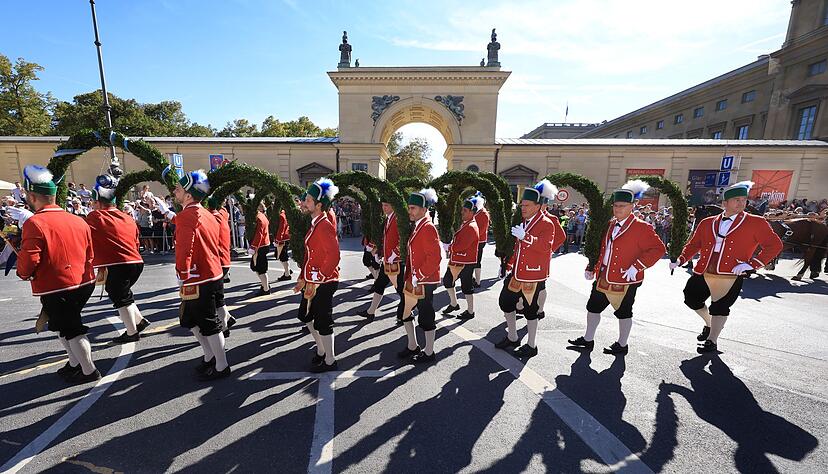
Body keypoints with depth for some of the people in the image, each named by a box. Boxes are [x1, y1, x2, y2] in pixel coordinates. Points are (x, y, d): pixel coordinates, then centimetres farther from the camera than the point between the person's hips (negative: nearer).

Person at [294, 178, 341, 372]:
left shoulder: (324, 225, -20)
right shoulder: (315, 223, 10)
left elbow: (333, 257, -26)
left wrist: (316, 282, -23)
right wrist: (303, 279, 17)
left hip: (324, 283, -10)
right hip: (313, 281, 10)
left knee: (322, 322, 5)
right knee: (305, 315, 22)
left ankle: (329, 361, 25)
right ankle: (321, 351, 40)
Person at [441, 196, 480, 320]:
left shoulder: (471, 227, -21)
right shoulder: (465, 224, 11)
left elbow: (461, 246, -26)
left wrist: (446, 247, -15)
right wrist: (450, 248, 5)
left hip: (466, 263, -10)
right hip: (458, 261, 10)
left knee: (466, 286, 4)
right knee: (447, 280, 16)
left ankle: (470, 312, 20)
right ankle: (454, 304, 32)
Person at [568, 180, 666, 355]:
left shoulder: (641, 227, -11)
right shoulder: (610, 225, 9)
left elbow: (658, 248, -14)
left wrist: (637, 267, -23)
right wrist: (591, 268, 11)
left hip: (625, 280, -7)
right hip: (603, 277, 7)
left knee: (623, 312, 9)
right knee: (593, 307, 12)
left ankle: (622, 345, 29)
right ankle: (588, 340, 27)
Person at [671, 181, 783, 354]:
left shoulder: (757, 223, 1)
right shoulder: (707, 223, 9)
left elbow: (775, 245, 1)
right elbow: (693, 244, 15)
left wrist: (752, 264, -11)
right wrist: (680, 260, 3)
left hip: (731, 276, -4)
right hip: (703, 273, 4)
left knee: (719, 307, -1)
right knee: (691, 299, 9)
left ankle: (712, 342, 15)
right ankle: (710, 324, 36)